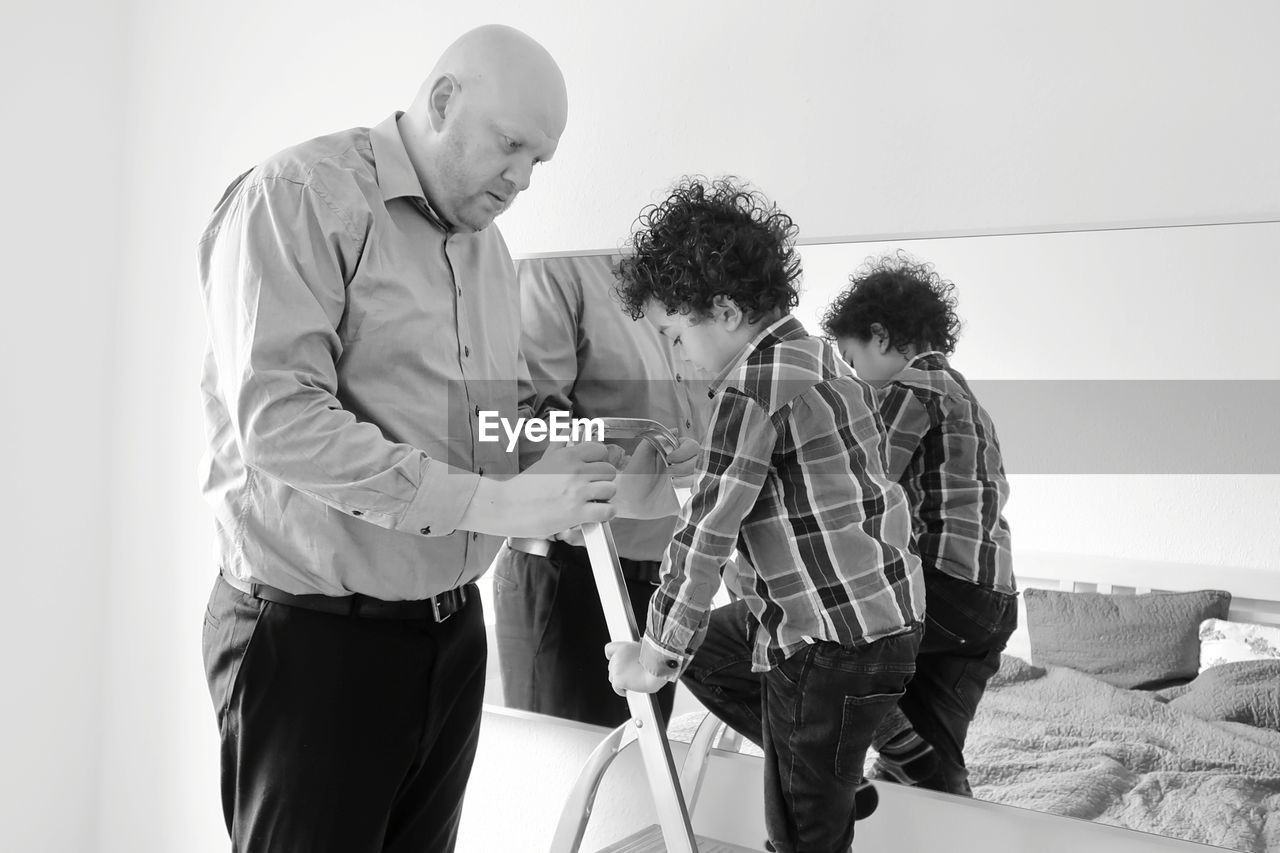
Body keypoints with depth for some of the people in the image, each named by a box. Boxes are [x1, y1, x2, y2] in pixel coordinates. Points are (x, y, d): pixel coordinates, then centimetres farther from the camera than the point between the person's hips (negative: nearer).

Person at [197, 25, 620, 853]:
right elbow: (279, 420, -22)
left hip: (452, 625, 7)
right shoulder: (300, 196, -12)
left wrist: (547, 481, -5)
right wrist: (488, 503, -23)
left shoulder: (487, 245, 13)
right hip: (314, 632, -7)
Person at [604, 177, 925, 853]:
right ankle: (835, 780, 26)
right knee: (703, 649, 24)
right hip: (878, 612, 10)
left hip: (836, 641, -9)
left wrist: (657, 654, -7)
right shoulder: (824, 359, 8)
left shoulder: (754, 386, -19)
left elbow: (706, 534, -19)